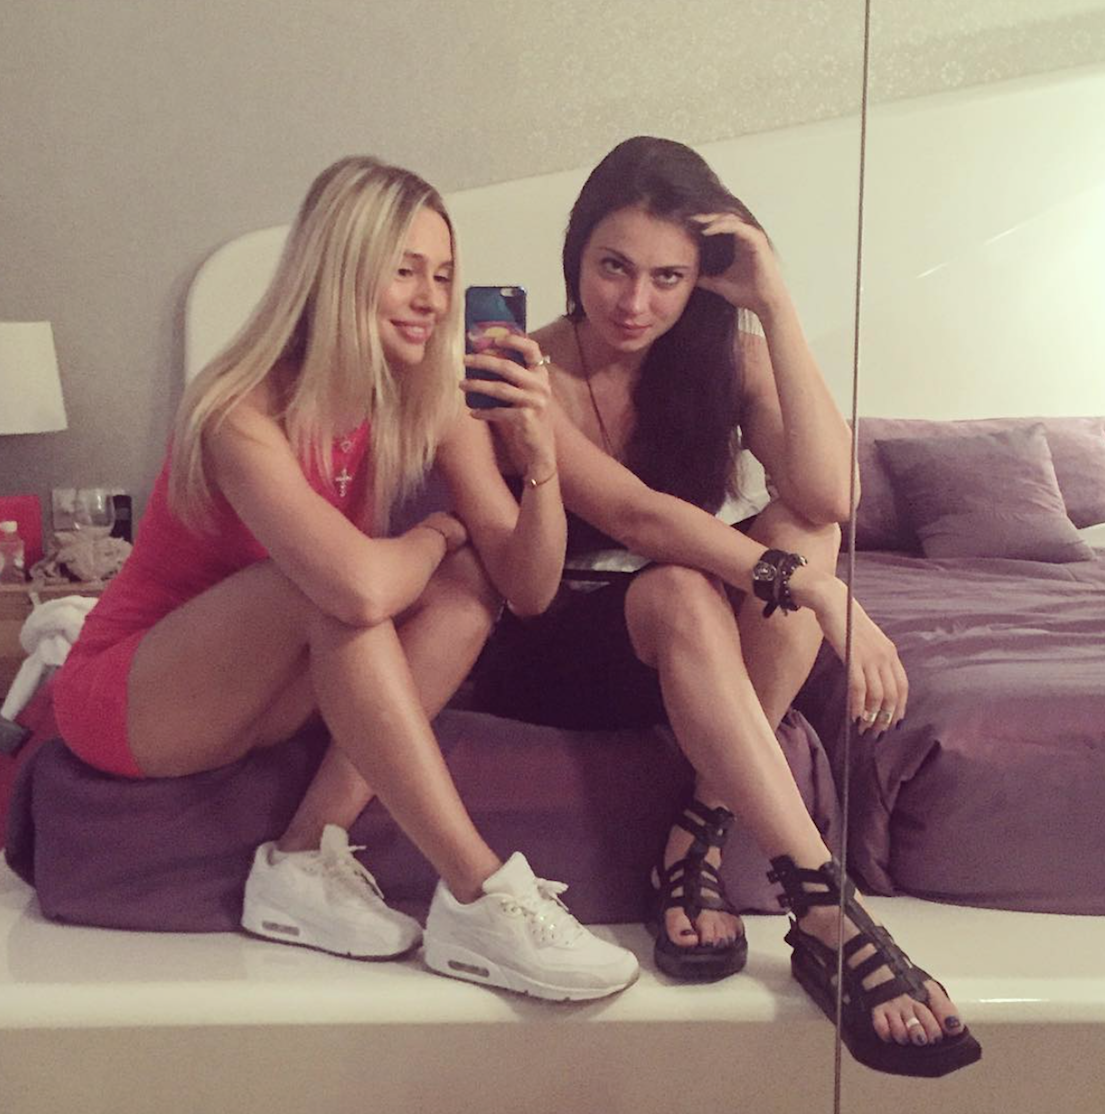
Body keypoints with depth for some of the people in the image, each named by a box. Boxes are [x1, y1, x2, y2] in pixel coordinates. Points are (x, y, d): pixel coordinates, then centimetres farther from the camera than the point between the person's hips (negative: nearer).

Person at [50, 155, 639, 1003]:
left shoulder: (431, 411, -8)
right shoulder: (245, 413, -26)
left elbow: (529, 593, -13)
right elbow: (358, 585, -43)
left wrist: (541, 460, -29)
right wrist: (435, 533, -21)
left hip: (255, 701, 6)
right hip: (132, 707, -6)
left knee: (468, 578, -14)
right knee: (330, 582, -33)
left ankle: (309, 854, -20)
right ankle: (478, 899, -29)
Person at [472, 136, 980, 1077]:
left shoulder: (726, 354, -3)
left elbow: (827, 496, -22)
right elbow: (634, 513, -29)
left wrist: (775, 304, -23)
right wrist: (818, 592, -38)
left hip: (698, 649, 4)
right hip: (557, 656, -3)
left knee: (802, 528, -25)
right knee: (678, 593, -36)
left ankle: (698, 842, -26)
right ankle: (827, 915, -37)